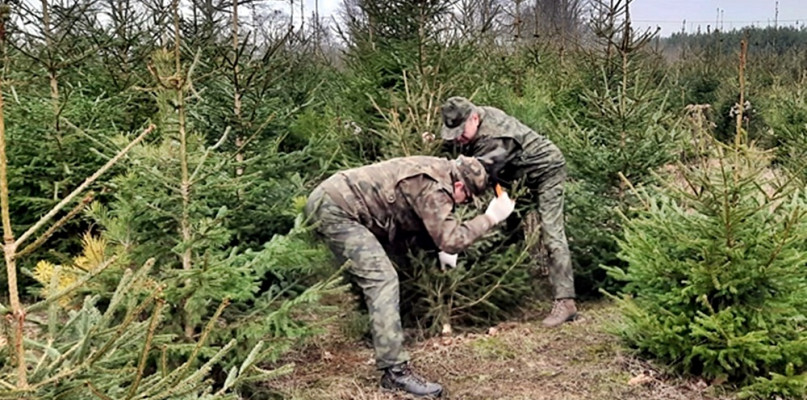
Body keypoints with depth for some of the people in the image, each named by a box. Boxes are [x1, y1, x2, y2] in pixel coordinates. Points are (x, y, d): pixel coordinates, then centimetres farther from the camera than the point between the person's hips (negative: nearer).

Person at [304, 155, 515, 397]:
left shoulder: (438, 171, 13)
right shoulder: (434, 188, -18)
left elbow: (431, 221, 26)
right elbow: (451, 240, -22)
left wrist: (442, 249, 11)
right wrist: (491, 218, -14)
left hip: (326, 200, 11)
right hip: (335, 207, -11)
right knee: (382, 279, -15)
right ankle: (396, 373, -17)